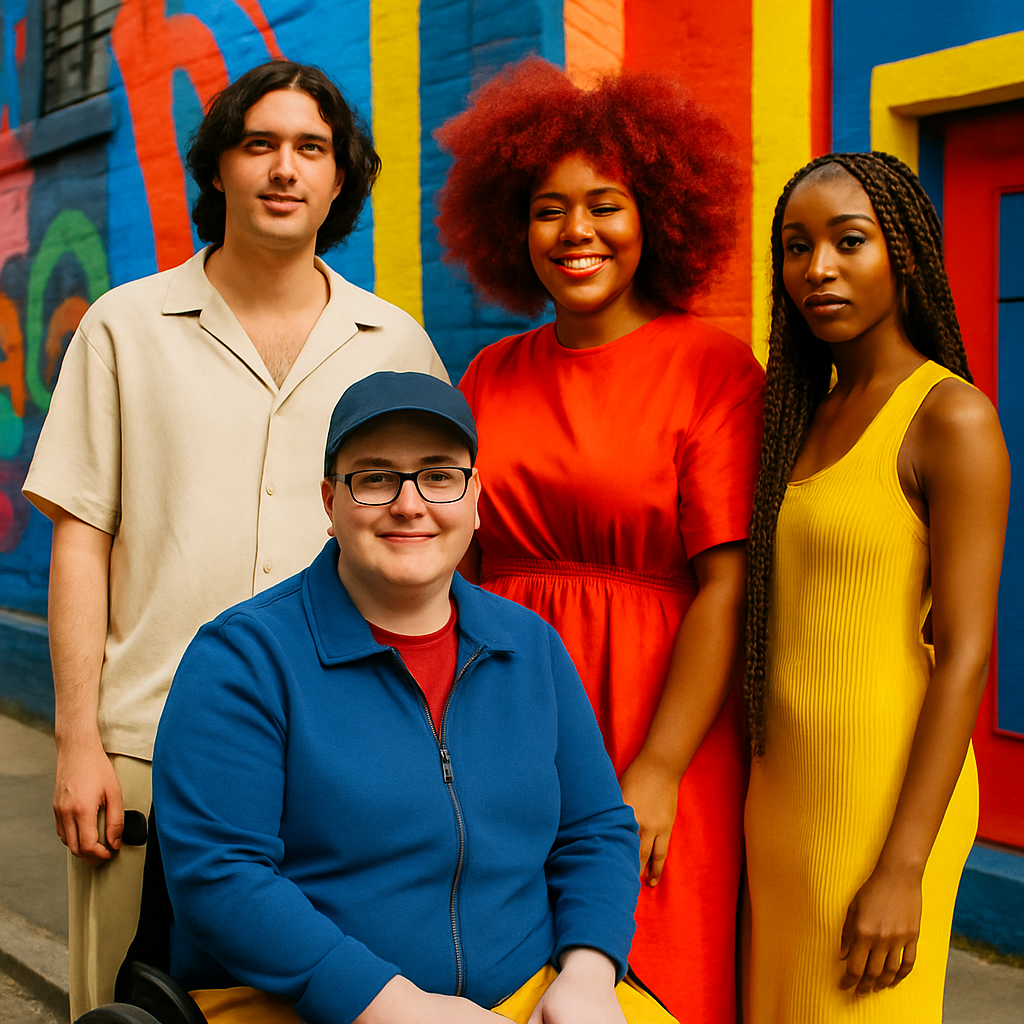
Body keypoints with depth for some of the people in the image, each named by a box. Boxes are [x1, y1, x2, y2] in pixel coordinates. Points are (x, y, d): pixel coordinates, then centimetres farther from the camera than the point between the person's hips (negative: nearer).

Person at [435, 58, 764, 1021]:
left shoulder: (712, 366, -6)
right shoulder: (491, 376, 9)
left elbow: (725, 588, -12)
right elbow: (463, 565, 12)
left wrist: (657, 773, -17)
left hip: (653, 725, -4)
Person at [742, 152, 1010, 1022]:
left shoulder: (952, 418, -12)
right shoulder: (806, 416, 11)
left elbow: (964, 654, -16)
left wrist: (903, 868, -18)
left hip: (882, 787, -7)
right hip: (785, 779, 7)